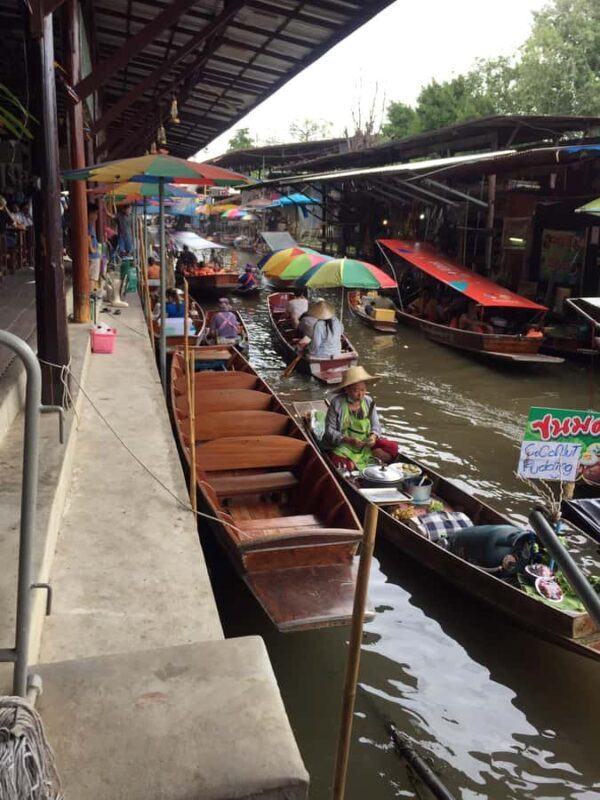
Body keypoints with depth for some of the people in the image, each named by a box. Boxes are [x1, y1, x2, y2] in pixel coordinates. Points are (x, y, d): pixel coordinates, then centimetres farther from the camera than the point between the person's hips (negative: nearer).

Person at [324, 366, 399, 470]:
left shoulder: (369, 402, 0)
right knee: (338, 464, -34)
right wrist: (349, 440, -25)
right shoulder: (337, 403, -12)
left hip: (367, 444, 4)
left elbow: (376, 425, 5)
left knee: (392, 448, -16)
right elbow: (330, 430, -12)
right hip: (343, 445, -4)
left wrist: (373, 436, -19)